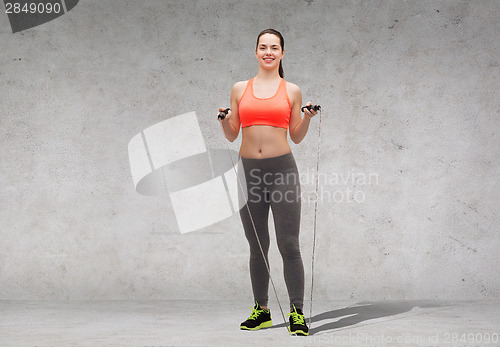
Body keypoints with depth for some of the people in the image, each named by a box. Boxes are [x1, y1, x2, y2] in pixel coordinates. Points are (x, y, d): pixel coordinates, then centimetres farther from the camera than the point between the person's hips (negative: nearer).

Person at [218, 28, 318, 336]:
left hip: (282, 170, -2)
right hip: (249, 170, 2)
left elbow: (296, 137, 11)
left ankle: (297, 313, 1)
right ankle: (262, 311, 21)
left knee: (289, 245, -5)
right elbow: (232, 135, 14)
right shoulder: (240, 89, 11)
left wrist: (307, 118, -6)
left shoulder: (292, 91, 7)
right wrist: (224, 119, -6)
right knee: (257, 247, 9)